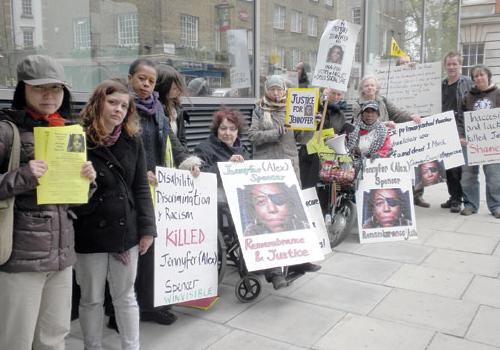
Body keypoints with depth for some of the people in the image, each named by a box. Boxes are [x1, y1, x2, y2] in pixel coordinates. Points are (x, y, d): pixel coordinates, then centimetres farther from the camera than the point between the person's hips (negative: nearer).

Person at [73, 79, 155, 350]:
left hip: (126, 230, 3)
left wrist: (147, 228, 2)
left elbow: (141, 188, 5)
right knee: (91, 299, 13)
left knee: (125, 296, 16)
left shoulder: (133, 142, 4)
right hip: (90, 232, -3)